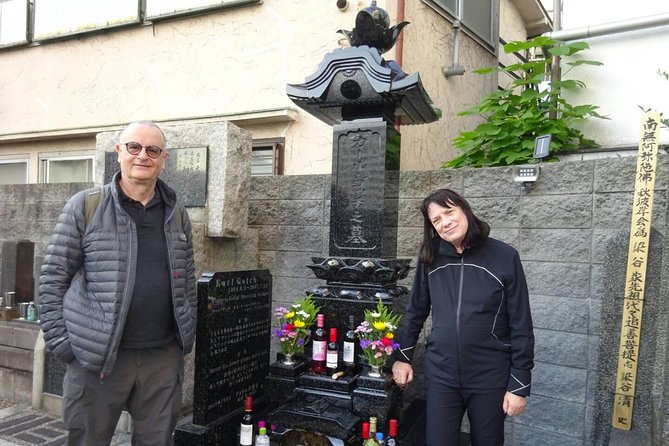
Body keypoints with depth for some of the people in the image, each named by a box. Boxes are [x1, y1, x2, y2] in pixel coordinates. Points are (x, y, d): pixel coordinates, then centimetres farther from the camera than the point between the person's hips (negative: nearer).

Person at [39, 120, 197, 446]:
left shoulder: (177, 214, 8)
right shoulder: (85, 207, -2)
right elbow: (53, 278, -1)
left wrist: (188, 334, 10)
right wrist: (60, 342, -6)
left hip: (164, 357, 3)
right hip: (97, 357, -3)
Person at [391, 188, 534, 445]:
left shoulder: (504, 257, -10)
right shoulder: (430, 258, -1)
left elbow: (521, 326, -7)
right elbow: (415, 312, 10)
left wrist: (519, 384, -8)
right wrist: (402, 357, 9)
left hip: (490, 378, -1)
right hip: (440, 375, 2)